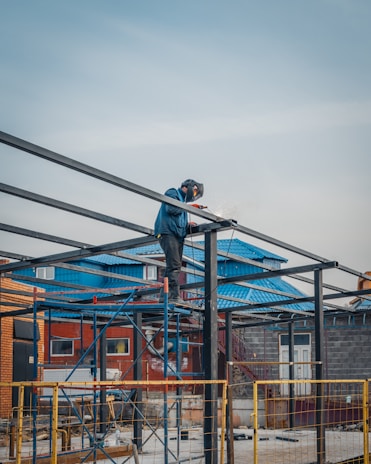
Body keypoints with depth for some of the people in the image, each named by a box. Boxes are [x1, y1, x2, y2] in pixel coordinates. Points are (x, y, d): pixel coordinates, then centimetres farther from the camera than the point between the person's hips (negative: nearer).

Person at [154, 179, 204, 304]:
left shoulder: (183, 201, 30)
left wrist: (188, 225, 7)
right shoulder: (173, 193, 4)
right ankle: (175, 296, -26)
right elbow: (170, 209, -15)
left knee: (173, 266, 6)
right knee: (174, 265, -19)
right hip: (168, 233, -10)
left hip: (178, 236, 10)